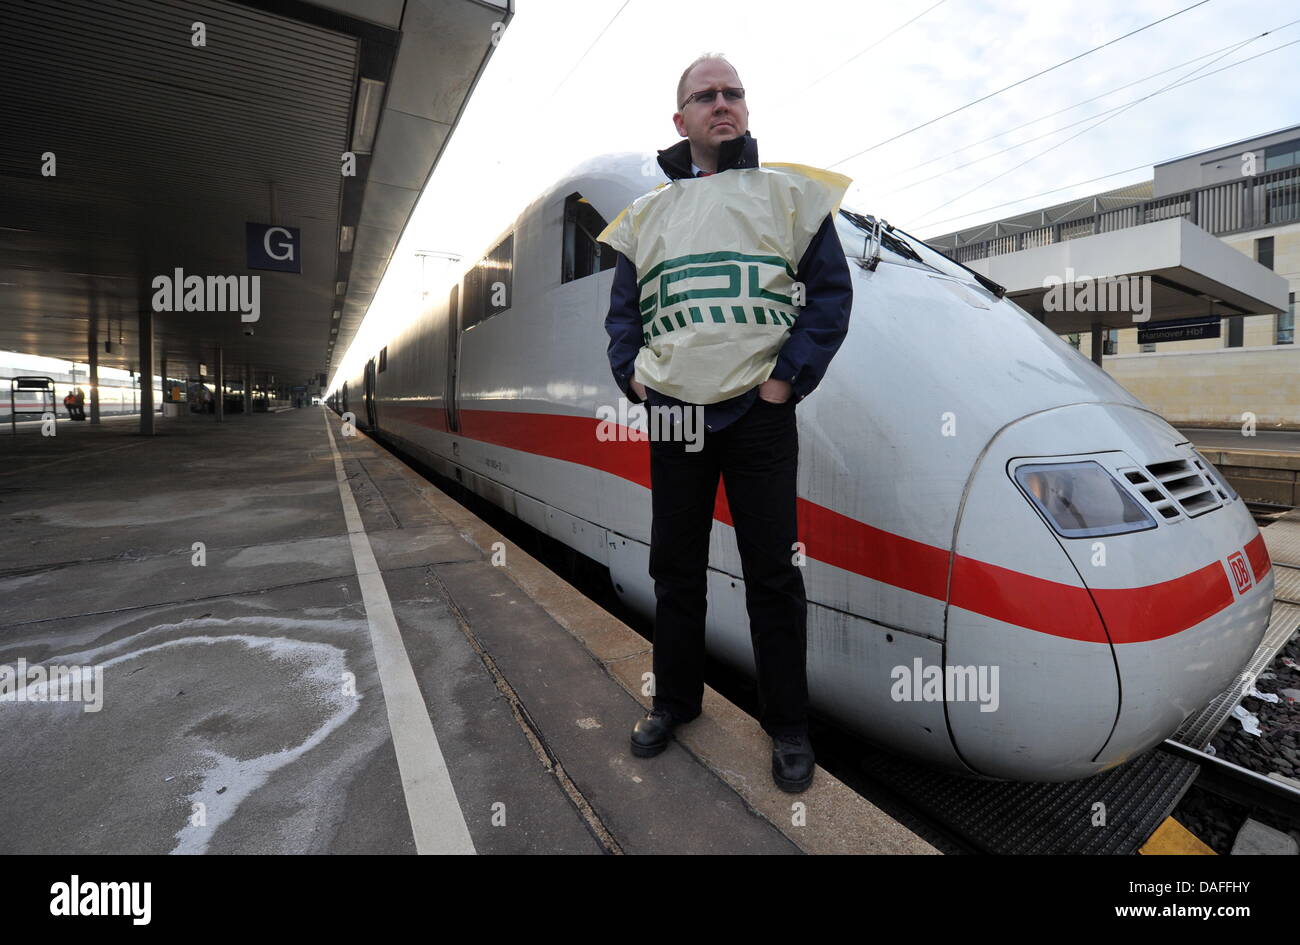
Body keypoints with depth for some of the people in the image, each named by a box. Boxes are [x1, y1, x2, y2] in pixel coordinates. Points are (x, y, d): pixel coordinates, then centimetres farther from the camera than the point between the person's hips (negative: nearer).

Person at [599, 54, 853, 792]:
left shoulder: (789, 193, 8)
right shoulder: (646, 214, 15)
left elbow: (832, 291, 1)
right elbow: (623, 309, 16)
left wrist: (788, 377, -9)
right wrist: (632, 377, 0)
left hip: (759, 413, -2)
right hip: (673, 414, 3)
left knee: (772, 573, 1)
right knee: (676, 567, 10)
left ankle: (788, 725, 20)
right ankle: (676, 701, 30)